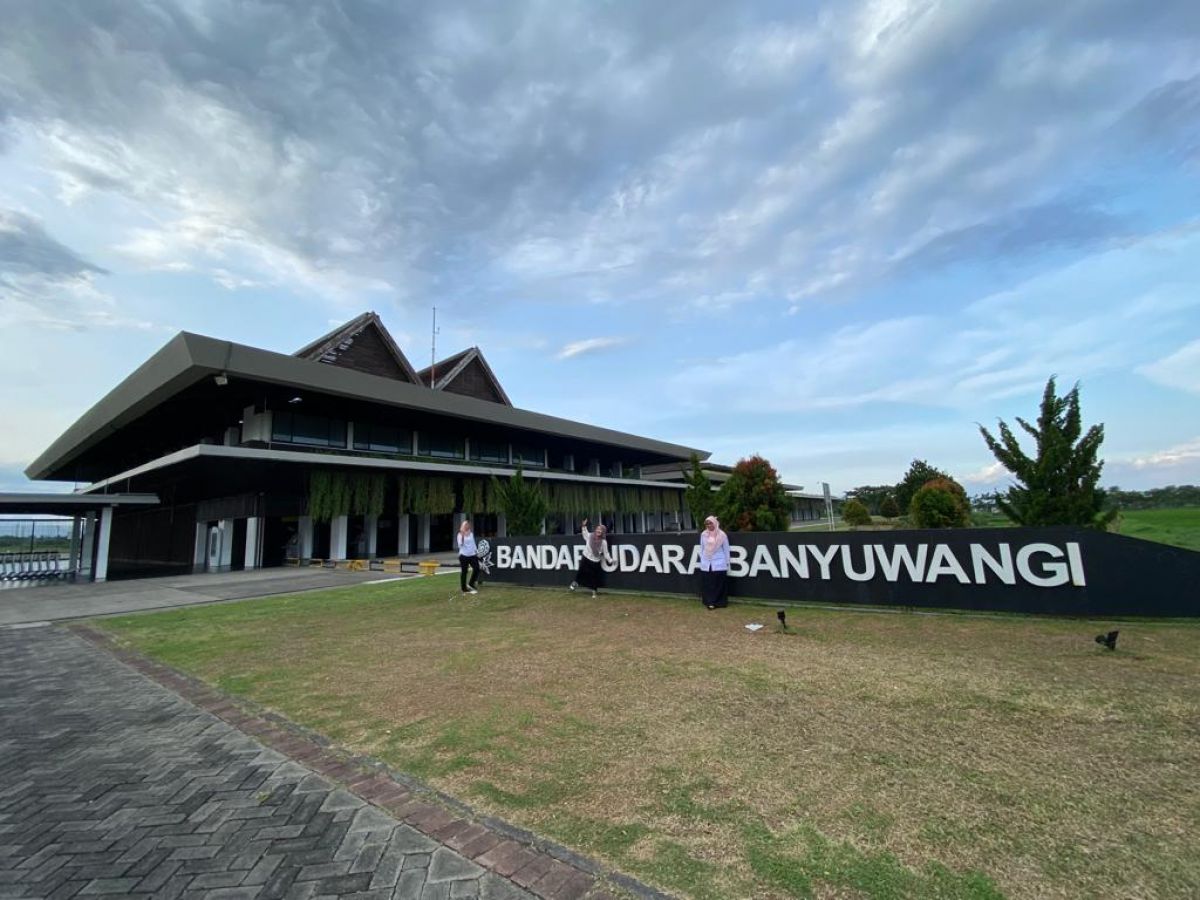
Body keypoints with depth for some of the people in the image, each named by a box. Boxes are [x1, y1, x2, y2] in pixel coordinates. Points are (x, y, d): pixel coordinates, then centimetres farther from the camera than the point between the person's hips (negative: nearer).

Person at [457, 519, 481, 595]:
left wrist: (477, 551, 17)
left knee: (476, 569, -5)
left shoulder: (471, 533, 11)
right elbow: (460, 544, -17)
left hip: (472, 554, 5)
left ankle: (470, 584, 14)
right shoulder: (460, 534, -6)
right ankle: (464, 589, 12)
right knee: (464, 572, 3)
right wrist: (462, 536, -27)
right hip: (464, 555, -5)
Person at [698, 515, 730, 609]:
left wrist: (727, 563, 3)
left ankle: (717, 602, 10)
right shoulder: (703, 534, 3)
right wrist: (701, 560, 11)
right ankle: (708, 602, 13)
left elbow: (726, 550, 1)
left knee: (718, 584, 1)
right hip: (706, 564, 3)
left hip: (719, 564, -3)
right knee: (706, 584, 4)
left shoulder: (722, 535, -5)